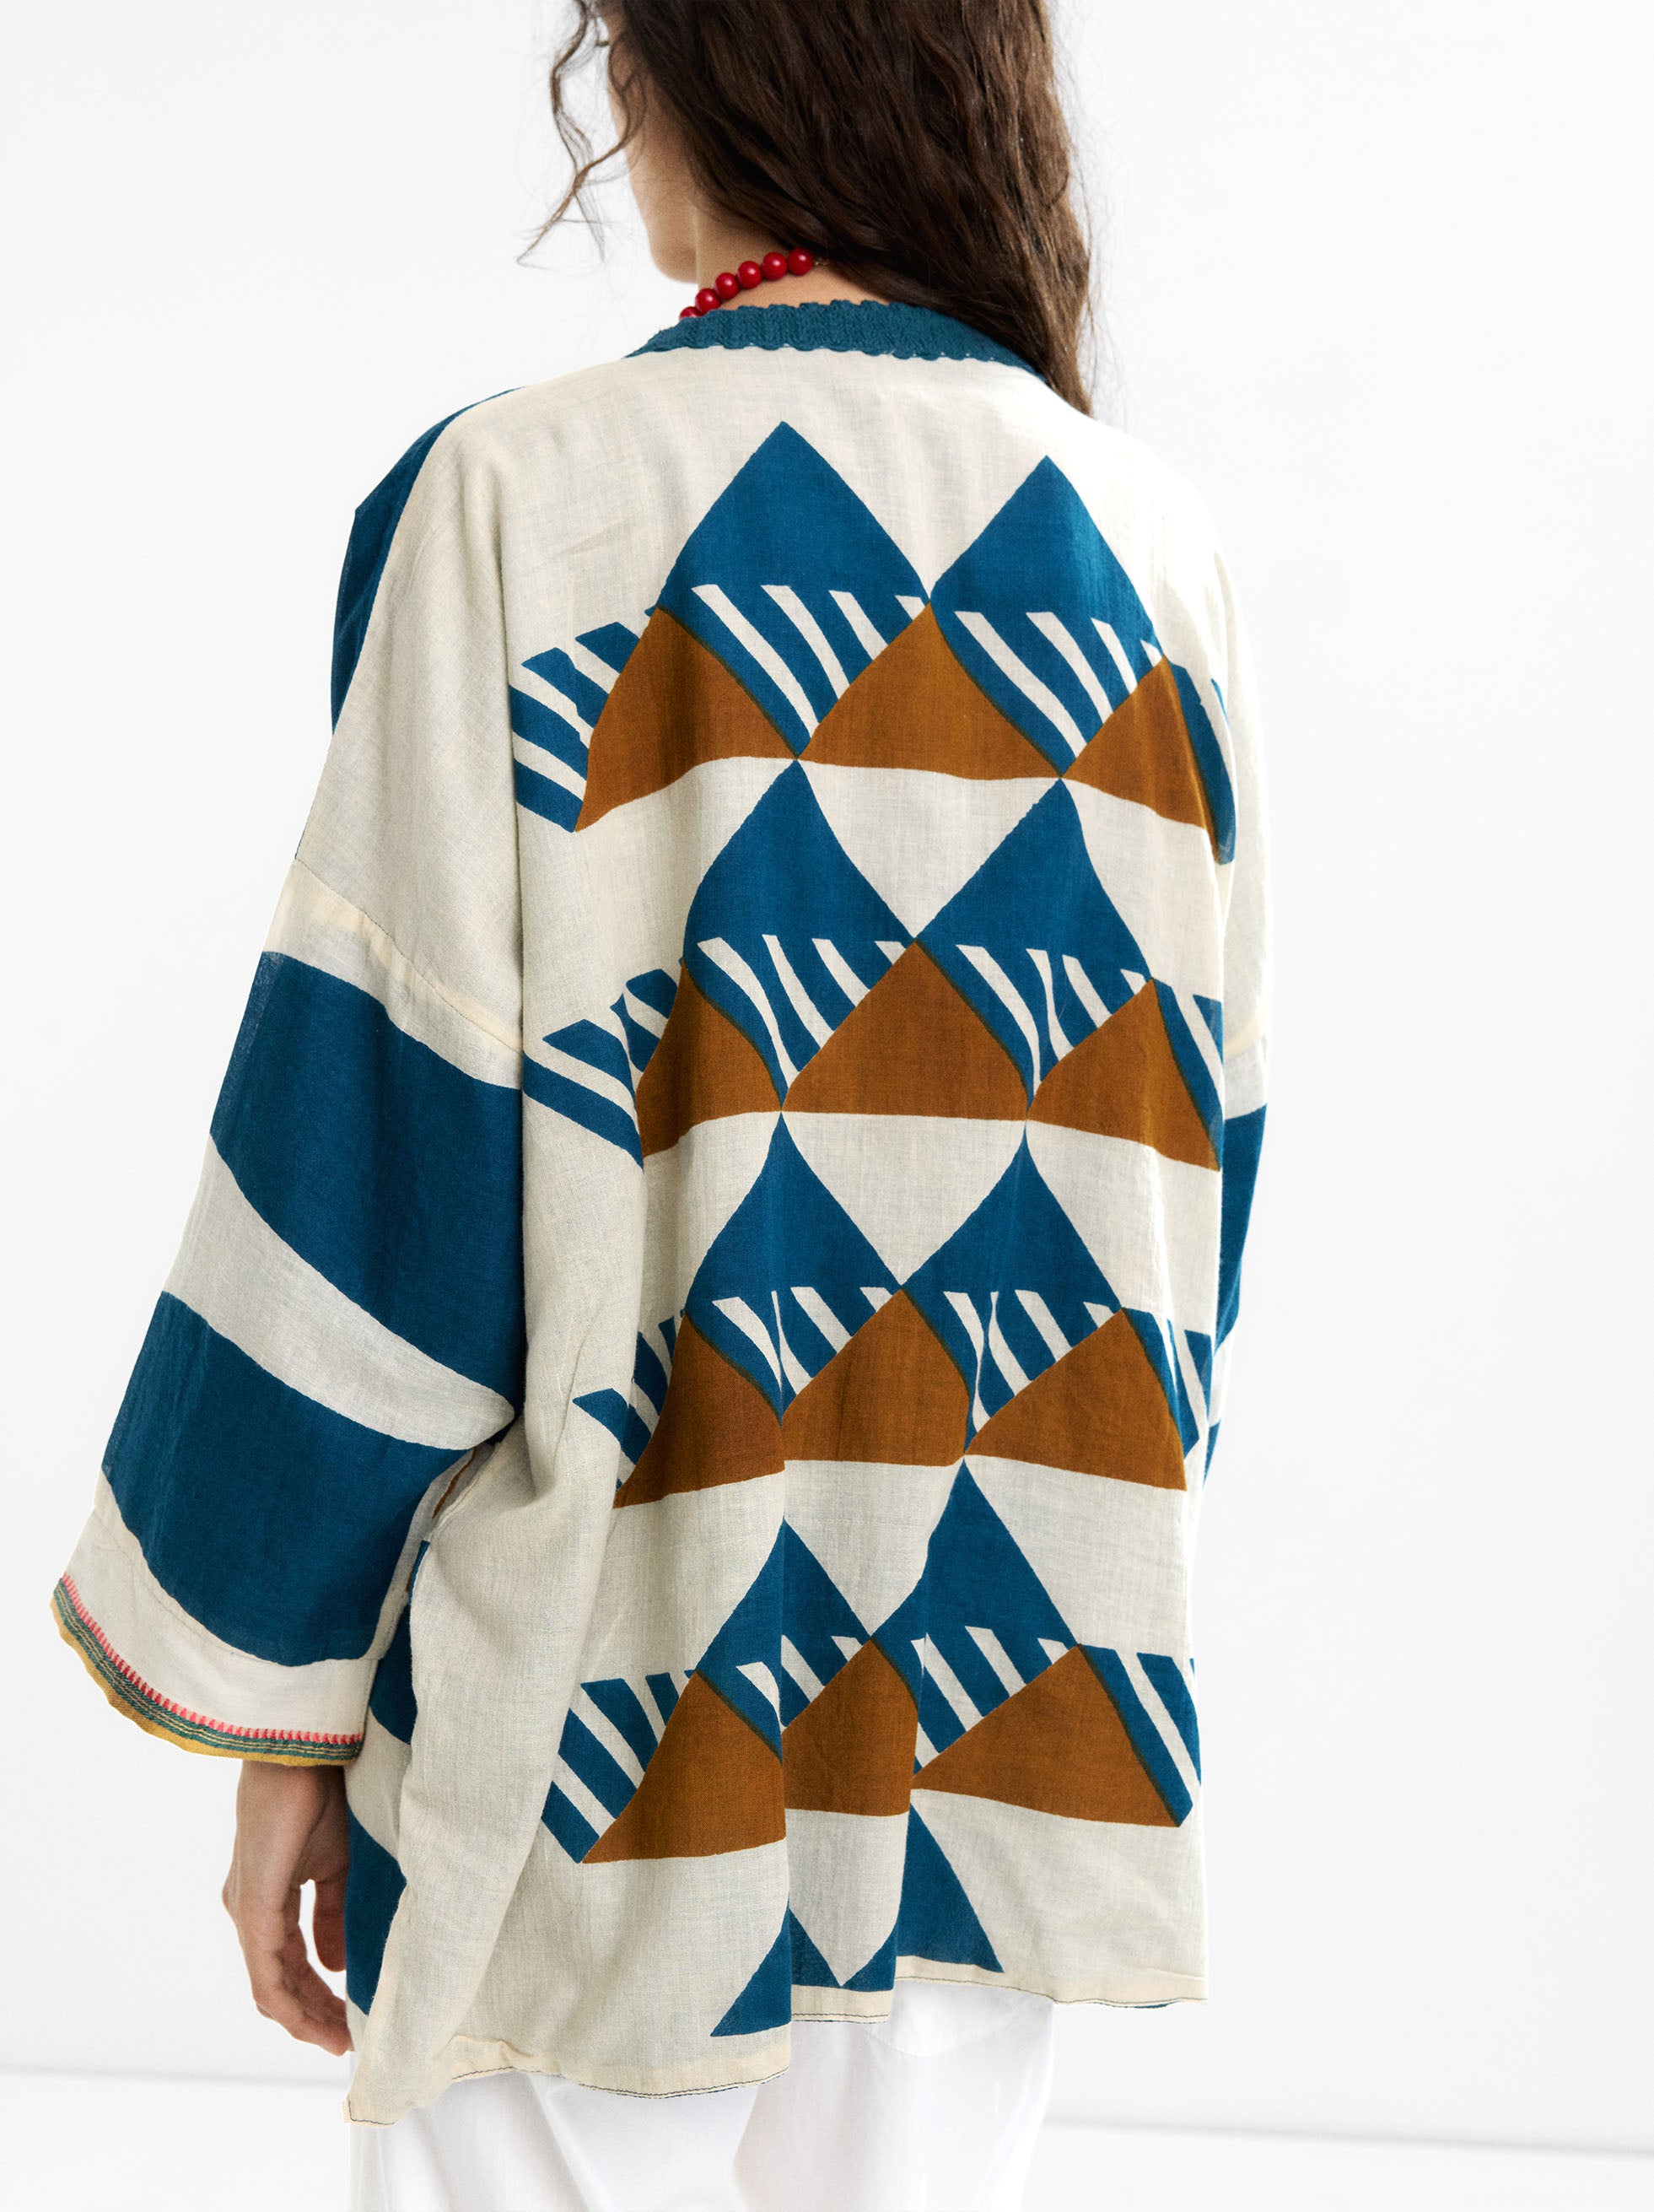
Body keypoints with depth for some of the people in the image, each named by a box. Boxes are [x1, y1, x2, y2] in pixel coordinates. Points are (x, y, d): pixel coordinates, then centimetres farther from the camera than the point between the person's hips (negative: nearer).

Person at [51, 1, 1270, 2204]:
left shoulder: (528, 499, -10)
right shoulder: (1154, 551, 4)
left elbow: (381, 1137, -11)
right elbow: (1202, 1144, 8)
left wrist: (279, 1697, -2)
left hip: (615, 1728, -4)